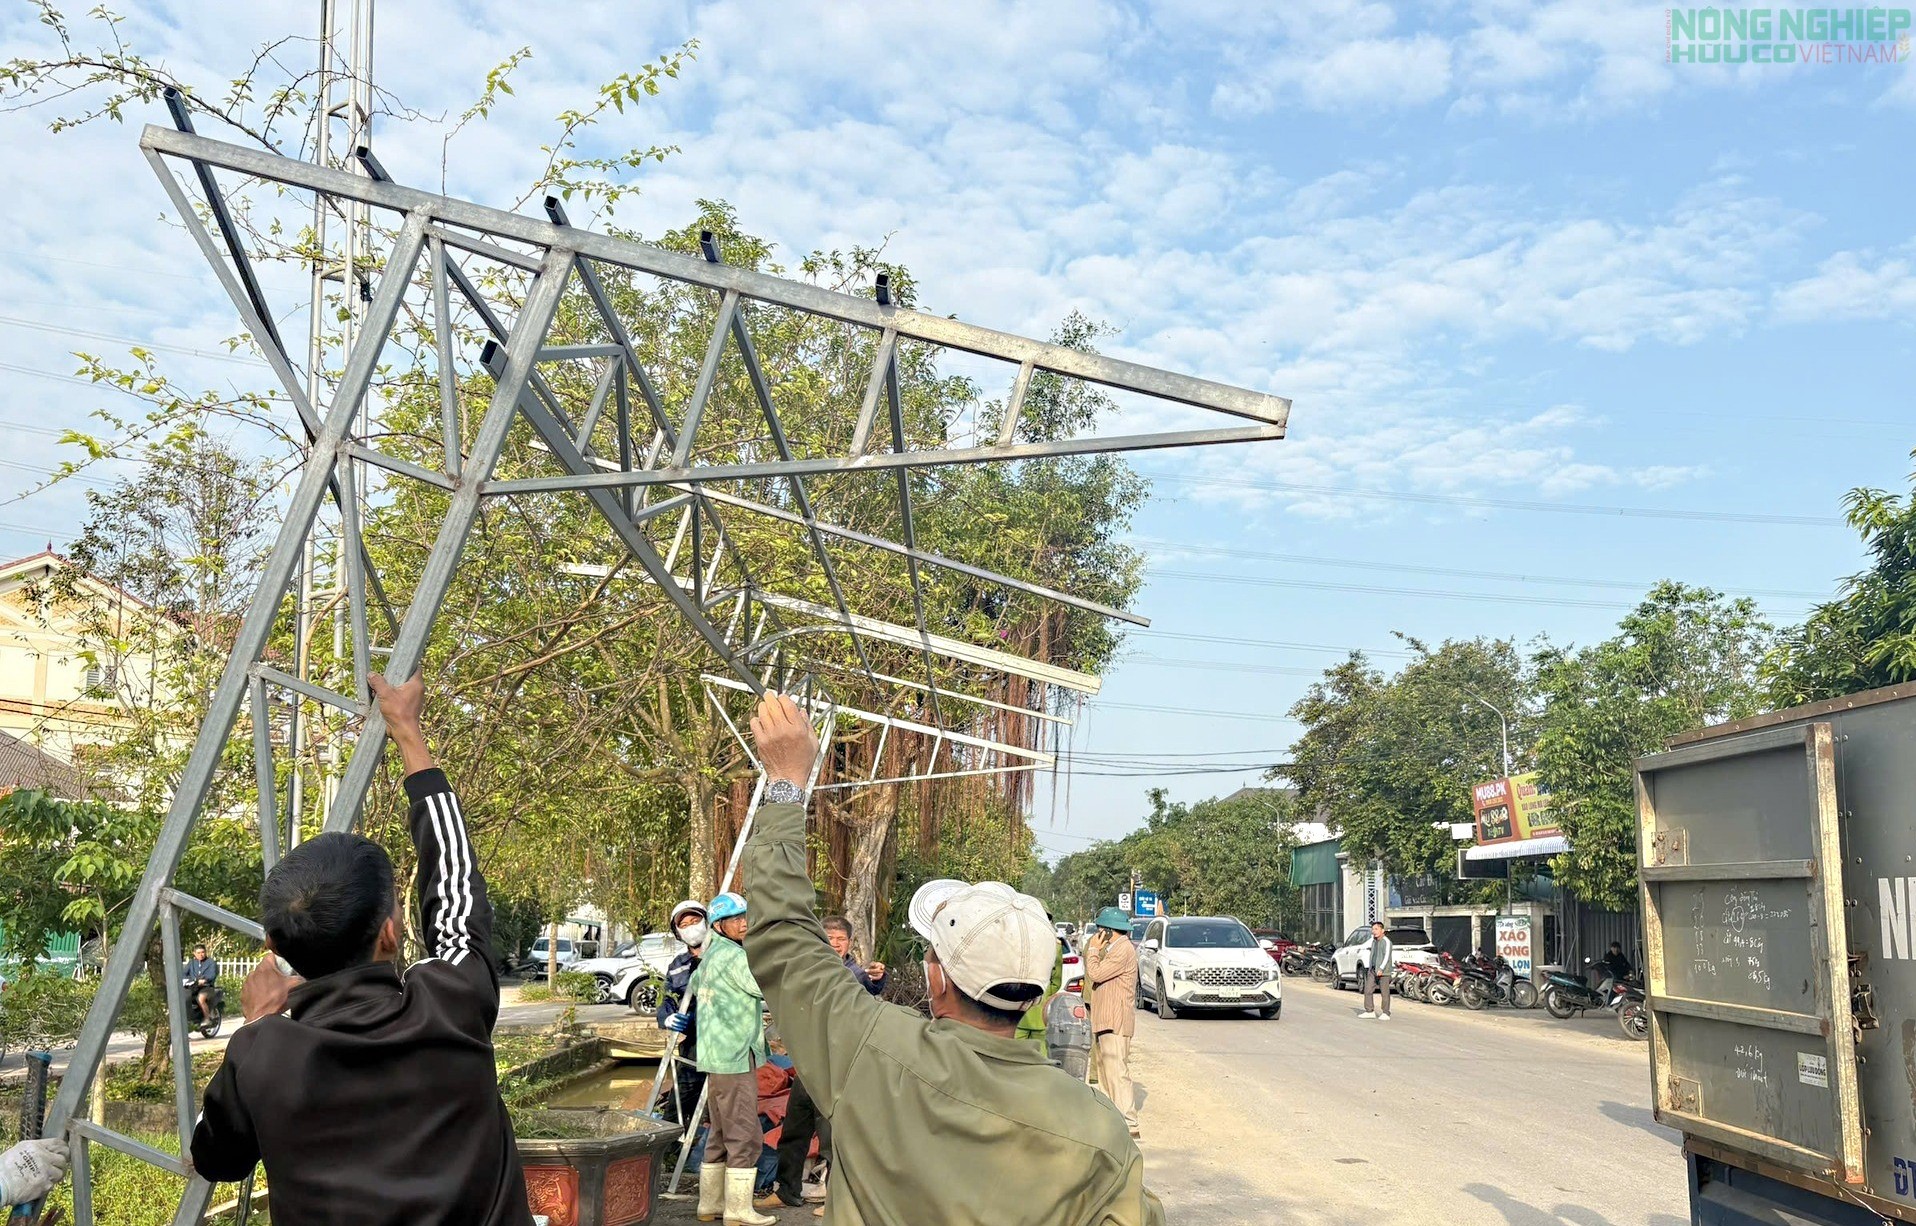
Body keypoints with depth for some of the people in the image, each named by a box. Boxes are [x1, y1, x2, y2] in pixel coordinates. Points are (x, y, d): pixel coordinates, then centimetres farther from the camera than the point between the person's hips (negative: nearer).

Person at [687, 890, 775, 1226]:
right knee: (745, 1135, -6)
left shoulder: (710, 955, 15)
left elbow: (694, 986, 33)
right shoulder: (734, 955, -15)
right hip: (735, 1058, -10)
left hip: (717, 1057, 10)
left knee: (720, 1134, 16)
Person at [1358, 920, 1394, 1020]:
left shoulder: (1386, 941, -11)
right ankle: (1369, 1011, 10)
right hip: (1372, 970, 8)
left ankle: (1386, 1014, 7)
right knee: (1367, 990, 3)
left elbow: (1387, 956, -18)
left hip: (1383, 971, -8)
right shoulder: (1373, 941, 14)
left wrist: (1381, 969, -26)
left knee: (1385, 993, -1)